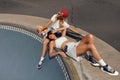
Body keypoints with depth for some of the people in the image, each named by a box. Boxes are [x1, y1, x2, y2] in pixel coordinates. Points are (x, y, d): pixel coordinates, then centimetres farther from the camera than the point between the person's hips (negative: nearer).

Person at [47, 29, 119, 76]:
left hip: (76, 44, 7)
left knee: (90, 36, -22)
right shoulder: (52, 43, 16)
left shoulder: (61, 37, 34)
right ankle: (104, 66, -30)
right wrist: (59, 52, -13)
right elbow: (51, 54, 2)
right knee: (91, 46, -32)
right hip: (70, 50, -7)